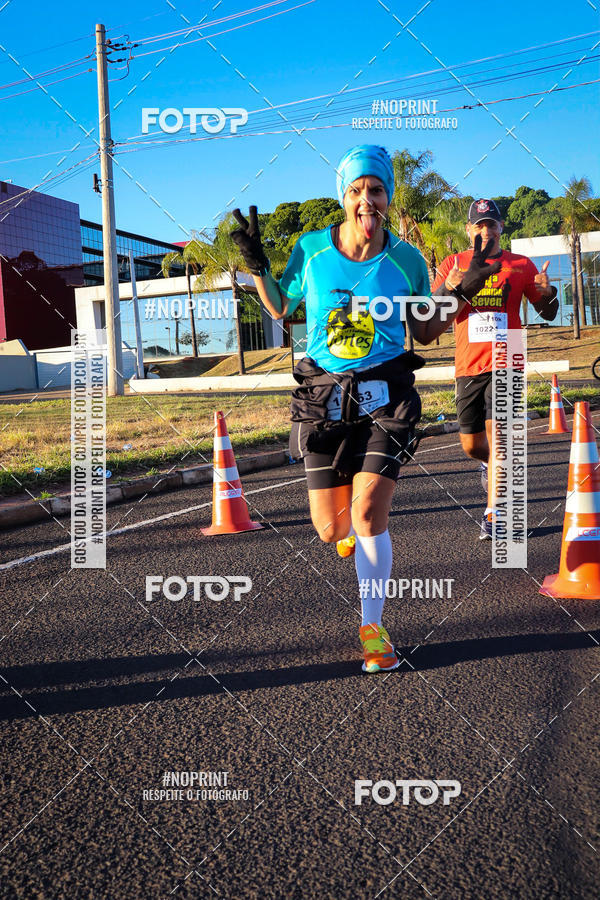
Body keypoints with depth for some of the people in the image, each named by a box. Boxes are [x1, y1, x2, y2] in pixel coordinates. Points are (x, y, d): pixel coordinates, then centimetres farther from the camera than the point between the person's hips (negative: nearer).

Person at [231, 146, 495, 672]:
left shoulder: (407, 261, -1)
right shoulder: (312, 250, 0)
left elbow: (425, 332, 10)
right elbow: (279, 308, 14)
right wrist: (256, 266, -1)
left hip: (385, 396, -1)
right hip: (324, 397, 1)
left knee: (369, 515, -12)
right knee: (331, 528, 2)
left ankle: (373, 627, 9)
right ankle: (348, 529, 43)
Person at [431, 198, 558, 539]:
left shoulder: (521, 265, 7)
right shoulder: (453, 264, 8)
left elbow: (548, 313, 11)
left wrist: (547, 291, -12)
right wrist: (448, 288, -19)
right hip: (469, 367, 2)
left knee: (496, 434, -15)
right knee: (471, 445, 8)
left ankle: (493, 515, -8)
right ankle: (493, 464, 44)